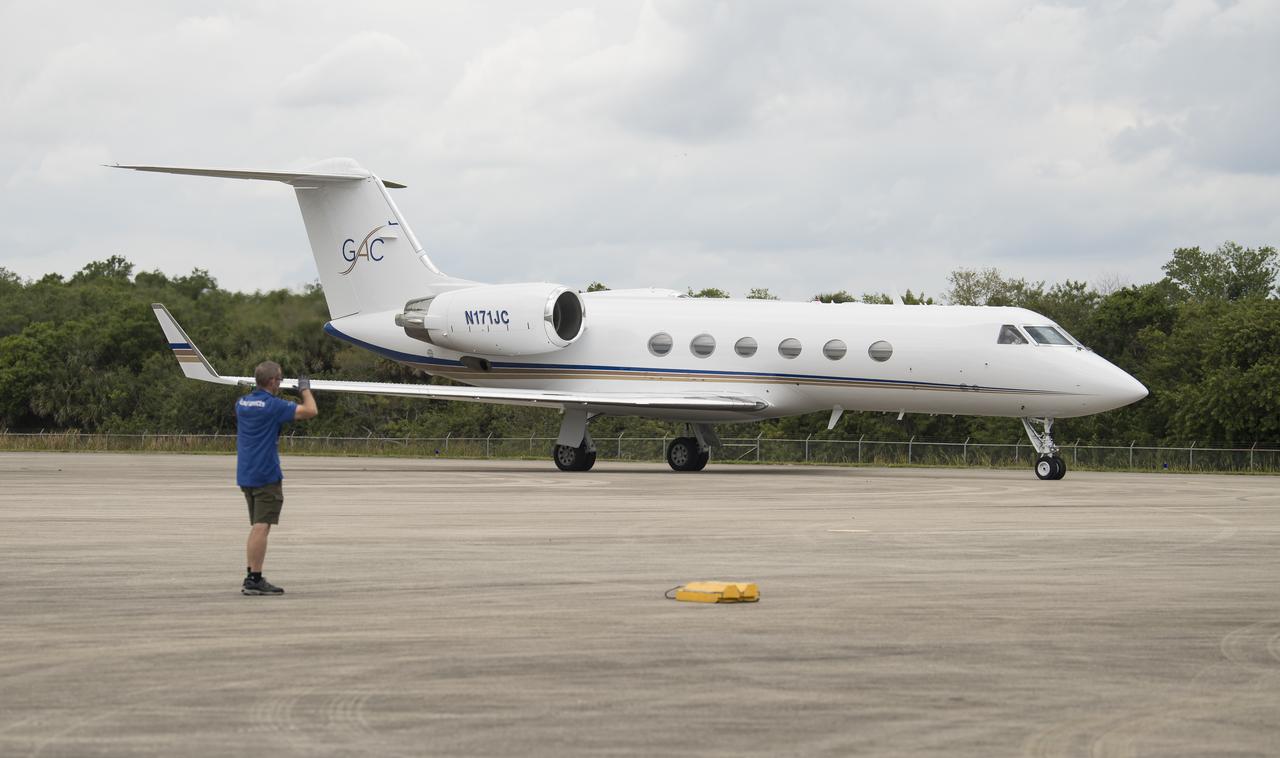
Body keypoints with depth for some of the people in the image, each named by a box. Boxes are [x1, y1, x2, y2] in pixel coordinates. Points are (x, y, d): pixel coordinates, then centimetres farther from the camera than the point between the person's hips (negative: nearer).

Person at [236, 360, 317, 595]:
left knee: (257, 527, 16)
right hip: (266, 475, -8)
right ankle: (254, 580, -11)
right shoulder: (273, 406, -15)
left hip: (245, 475, 8)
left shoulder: (242, 403, 8)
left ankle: (252, 578, 18)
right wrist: (305, 389, 5)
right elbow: (311, 411, -11)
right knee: (261, 527, -8)